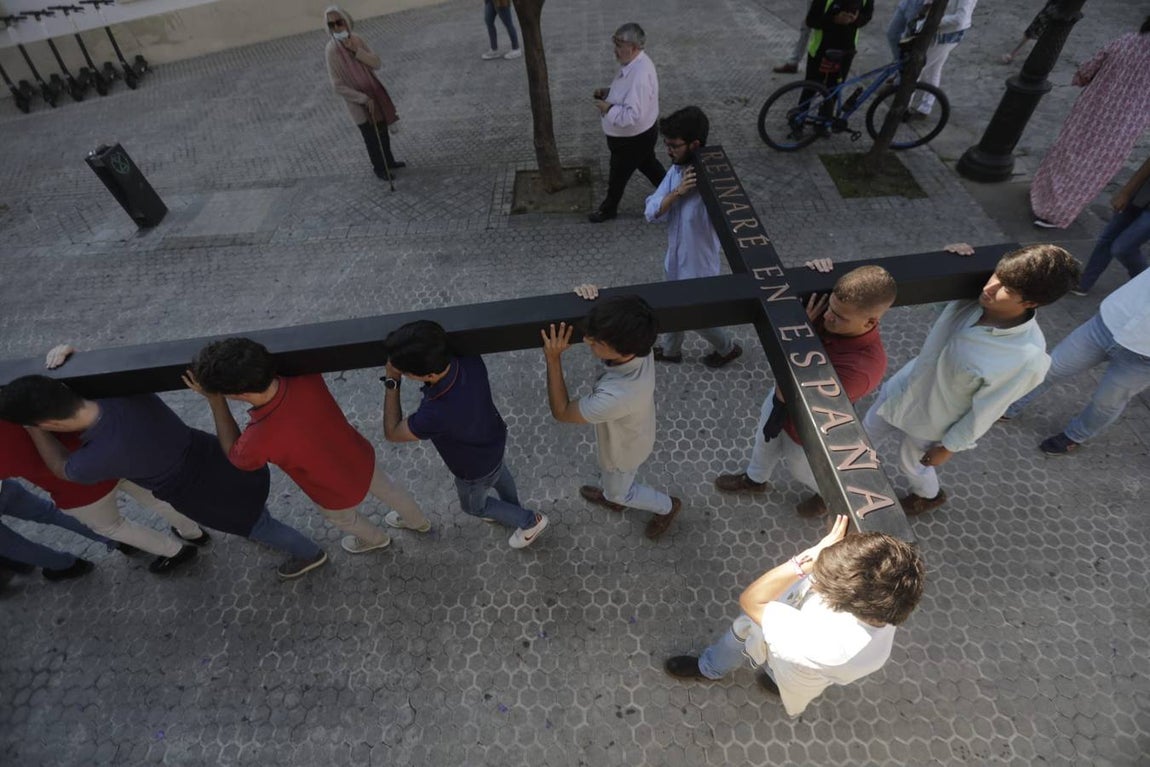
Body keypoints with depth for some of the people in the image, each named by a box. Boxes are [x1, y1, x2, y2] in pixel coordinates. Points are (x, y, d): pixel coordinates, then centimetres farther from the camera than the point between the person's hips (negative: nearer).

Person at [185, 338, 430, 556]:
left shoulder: (260, 440, -42)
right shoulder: (306, 378, -30)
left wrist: (214, 400, -17)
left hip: (340, 494, -4)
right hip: (363, 459, 4)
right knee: (389, 490, 35)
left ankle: (375, 539, 66)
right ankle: (419, 522, 65)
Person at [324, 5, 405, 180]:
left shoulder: (356, 39, -5)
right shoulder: (331, 50, -20)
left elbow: (377, 63, -8)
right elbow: (338, 86, -20)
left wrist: (356, 51, -21)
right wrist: (364, 99, -22)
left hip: (374, 93, 5)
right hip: (358, 101, -5)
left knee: (383, 130, 20)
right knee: (371, 136, 7)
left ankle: (389, 161, 40)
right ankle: (379, 168, 28)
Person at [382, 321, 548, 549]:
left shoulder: (436, 414, -49)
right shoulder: (470, 360, -32)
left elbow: (392, 433, -26)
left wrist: (391, 383, -26)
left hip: (476, 468, -5)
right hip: (493, 439, 6)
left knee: (473, 505, 29)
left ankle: (531, 521, 49)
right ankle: (511, 510, 68)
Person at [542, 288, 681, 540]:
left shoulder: (617, 396, -51)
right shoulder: (636, 344, -31)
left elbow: (561, 412, -33)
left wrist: (553, 359, -40)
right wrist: (589, 295, -33)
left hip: (623, 449, -6)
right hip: (630, 432, 6)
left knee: (618, 491, 28)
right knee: (607, 474, 37)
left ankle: (666, 506, 53)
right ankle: (611, 496, 69)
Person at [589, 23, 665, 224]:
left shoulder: (640, 75, -34)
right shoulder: (635, 63, -2)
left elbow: (633, 115, -37)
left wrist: (608, 108, -27)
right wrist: (608, 92, 0)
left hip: (633, 138, -9)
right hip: (641, 133, 9)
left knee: (618, 175, 13)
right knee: (647, 164, 29)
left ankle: (608, 209, 38)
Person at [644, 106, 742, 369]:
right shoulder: (676, 171, -9)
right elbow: (652, 213, -12)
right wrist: (677, 192, -29)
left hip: (698, 267, -7)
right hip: (675, 259, 7)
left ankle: (728, 348, 46)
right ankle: (670, 350, 54)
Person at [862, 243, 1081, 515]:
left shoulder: (1028, 359, -35)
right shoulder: (975, 293, -23)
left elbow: (984, 412, -22)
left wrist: (949, 447, -9)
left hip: (932, 421, -5)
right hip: (907, 384, 5)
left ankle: (930, 496, 60)